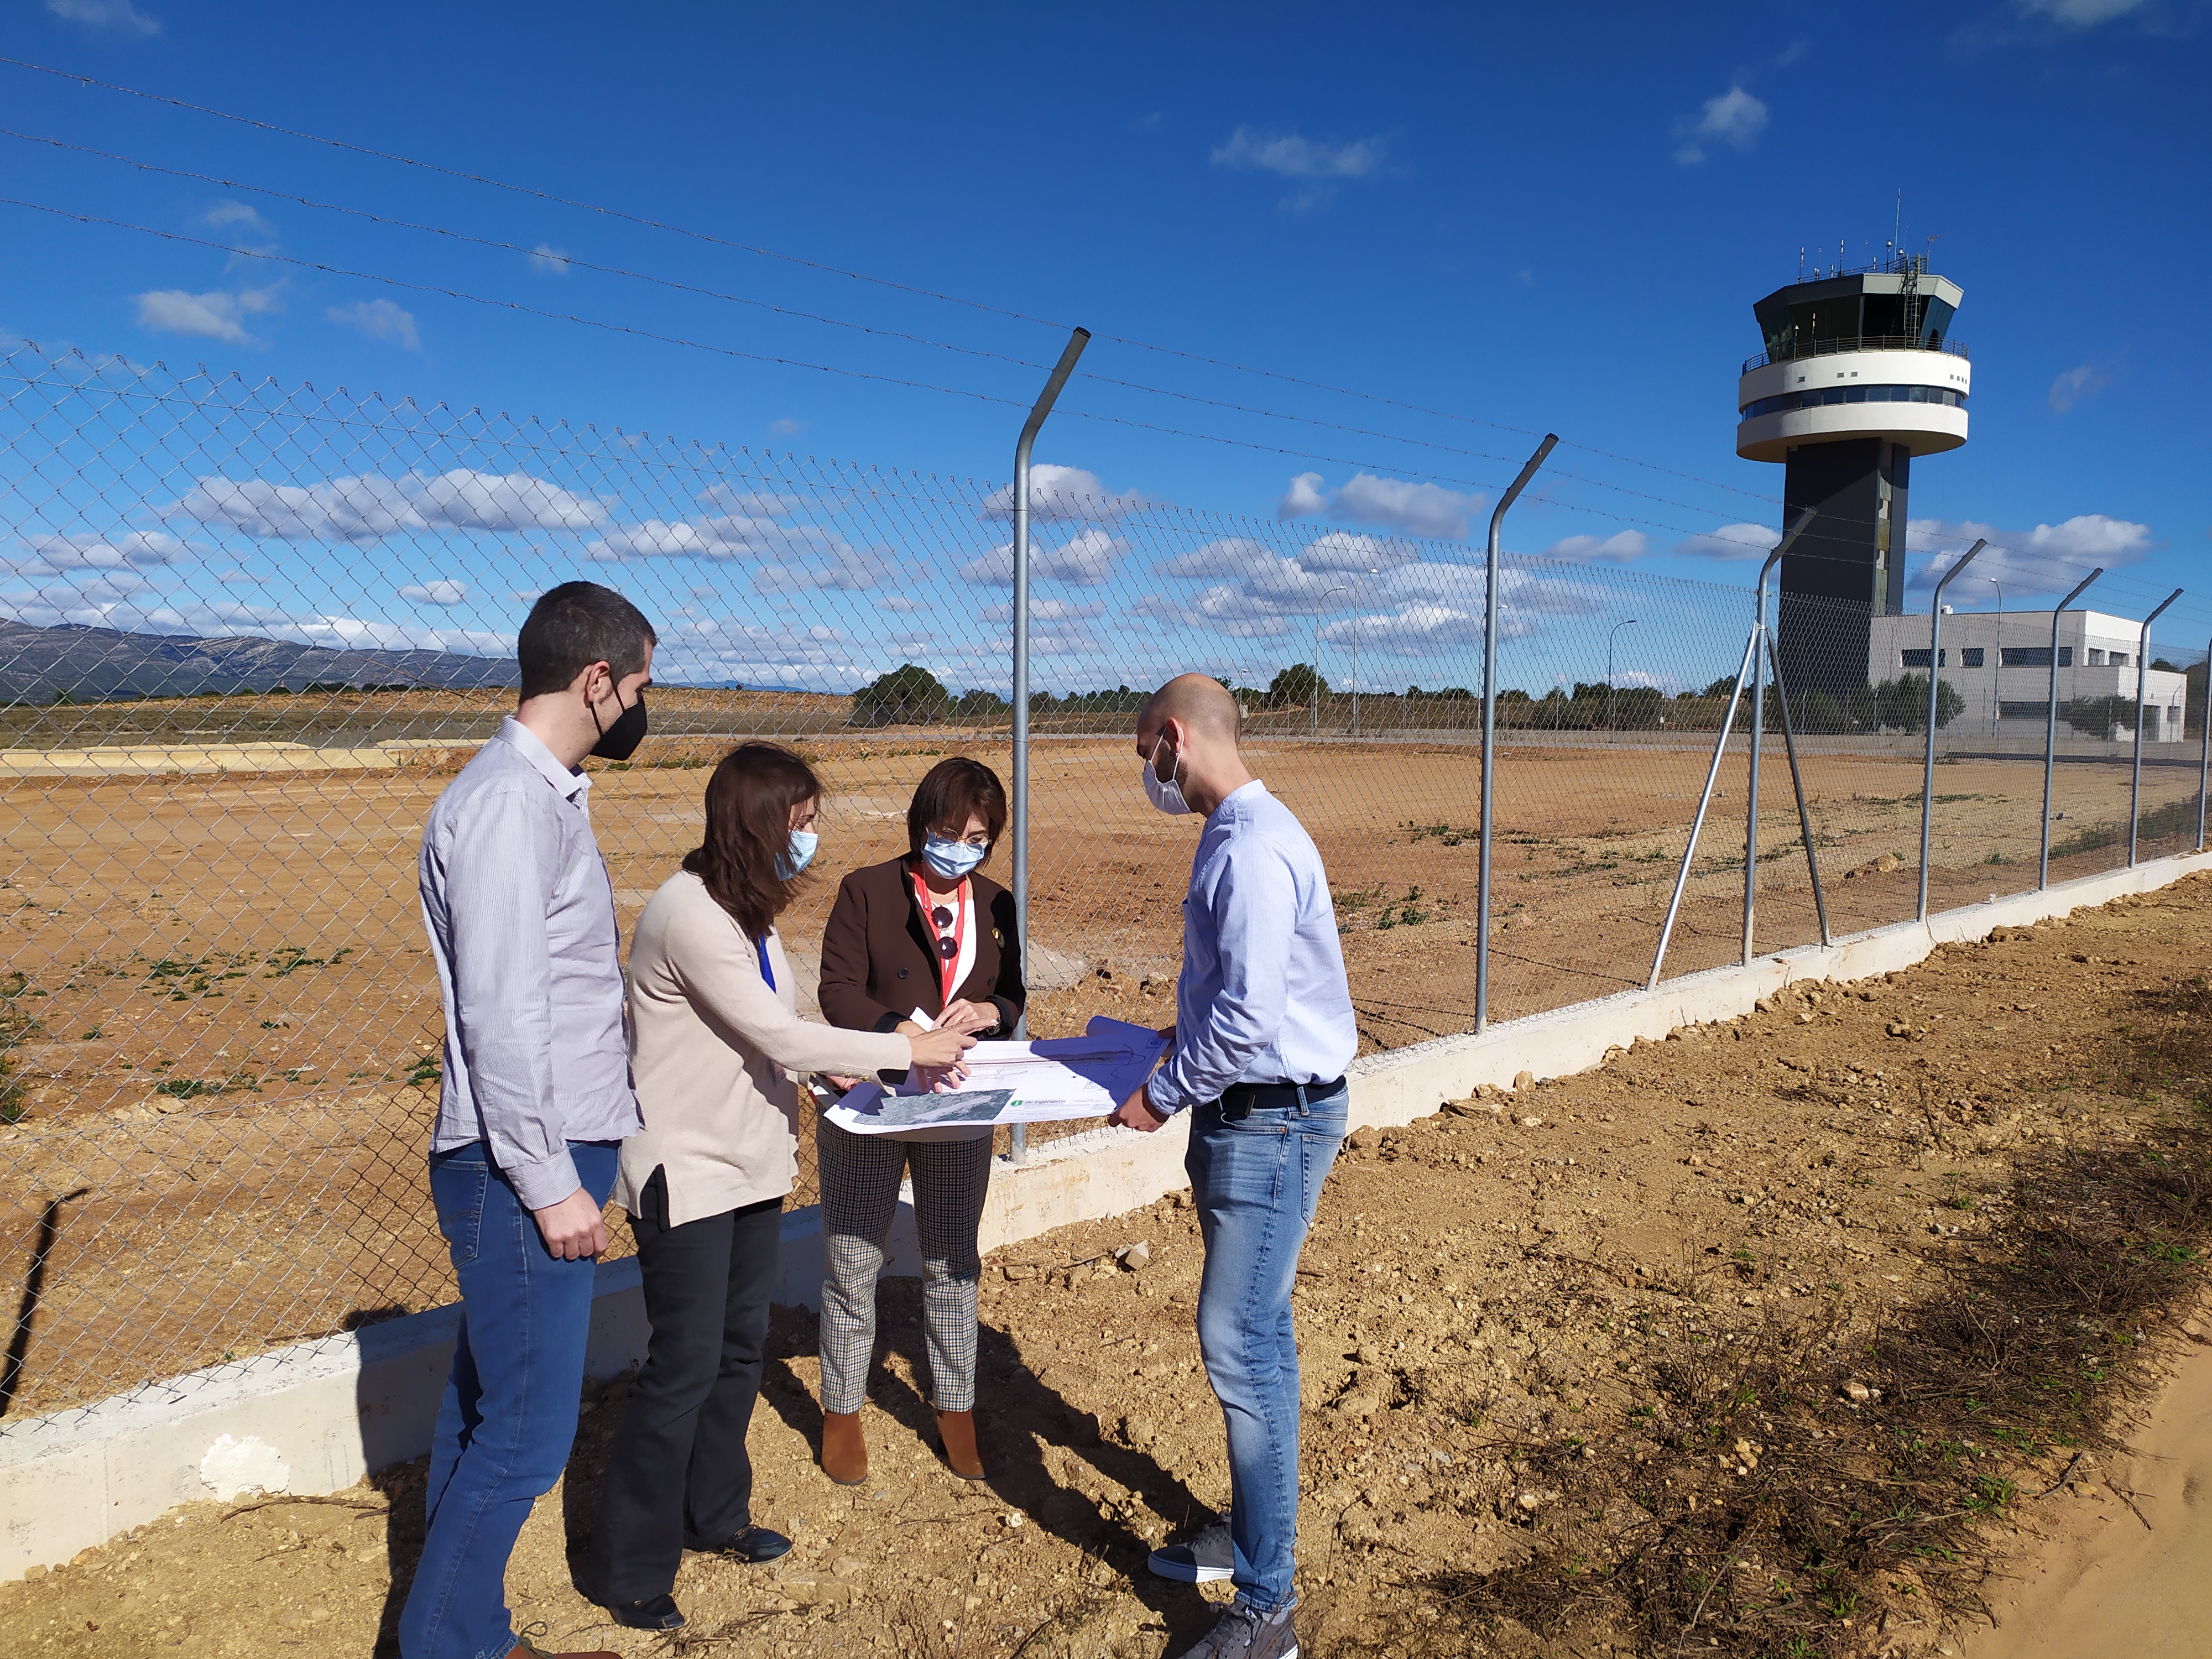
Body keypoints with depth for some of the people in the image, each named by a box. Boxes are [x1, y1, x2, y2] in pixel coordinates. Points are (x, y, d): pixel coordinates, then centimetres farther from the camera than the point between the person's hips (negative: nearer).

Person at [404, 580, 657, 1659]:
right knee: (525, 1436, -1)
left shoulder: (546, 792, 13)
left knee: (484, 1415, 18)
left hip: (552, 1157, 10)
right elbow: (500, 1015, -21)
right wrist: (550, 1183, -18)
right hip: (523, 1170, -10)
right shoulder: (508, 802, -17)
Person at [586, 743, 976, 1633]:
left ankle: (714, 1516, 37)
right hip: (687, 1173, -9)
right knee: (684, 1368, 0)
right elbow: (777, 1036, -24)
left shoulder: (747, 909, 8)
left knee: (739, 1349, 18)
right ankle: (630, 1573, 17)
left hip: (750, 1160, 9)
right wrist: (909, 1049, -18)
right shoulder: (689, 914, -23)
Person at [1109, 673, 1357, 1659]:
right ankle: (1252, 1530, 35)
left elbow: (1250, 1014, -25)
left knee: (1239, 1344, -6)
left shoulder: (1252, 849, -21)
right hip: (1243, 1109, 10)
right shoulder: (1232, 836, 12)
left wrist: (1164, 1096, -14)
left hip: (1274, 1120, -10)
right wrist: (1180, 1043, 13)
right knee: (1250, 1335, 19)